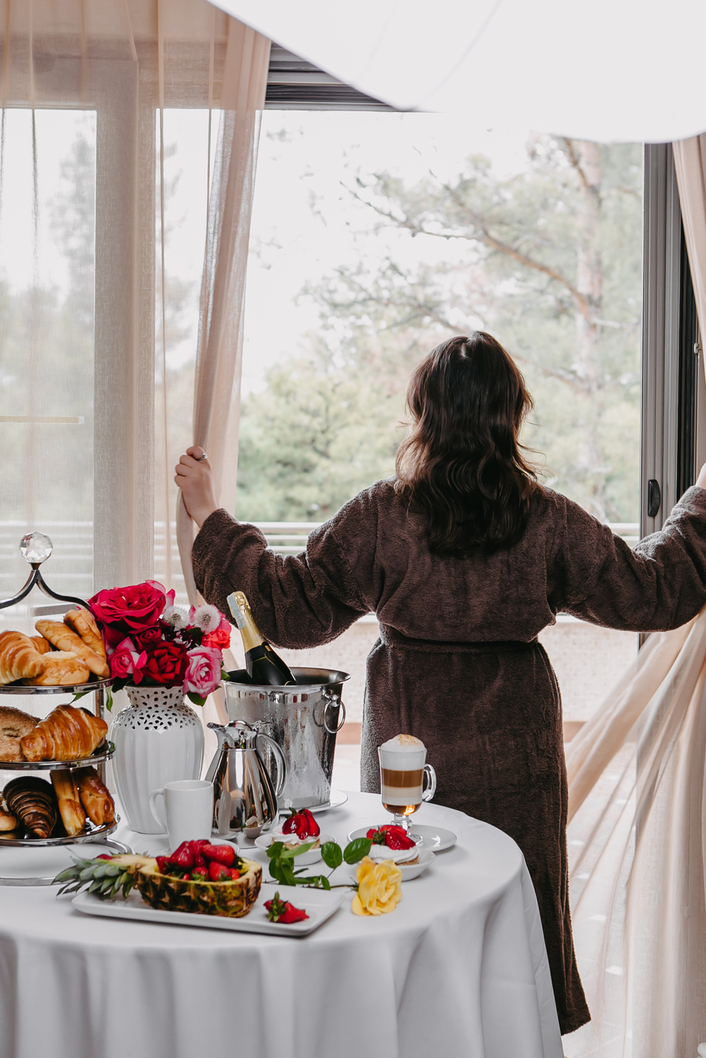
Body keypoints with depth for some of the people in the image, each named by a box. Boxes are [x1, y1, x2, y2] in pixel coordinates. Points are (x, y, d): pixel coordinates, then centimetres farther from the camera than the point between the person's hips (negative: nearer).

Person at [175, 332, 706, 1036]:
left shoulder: (379, 516, -12)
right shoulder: (549, 521, -8)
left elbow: (290, 607, -6)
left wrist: (211, 517, 4)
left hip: (409, 739, 0)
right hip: (515, 747, 1)